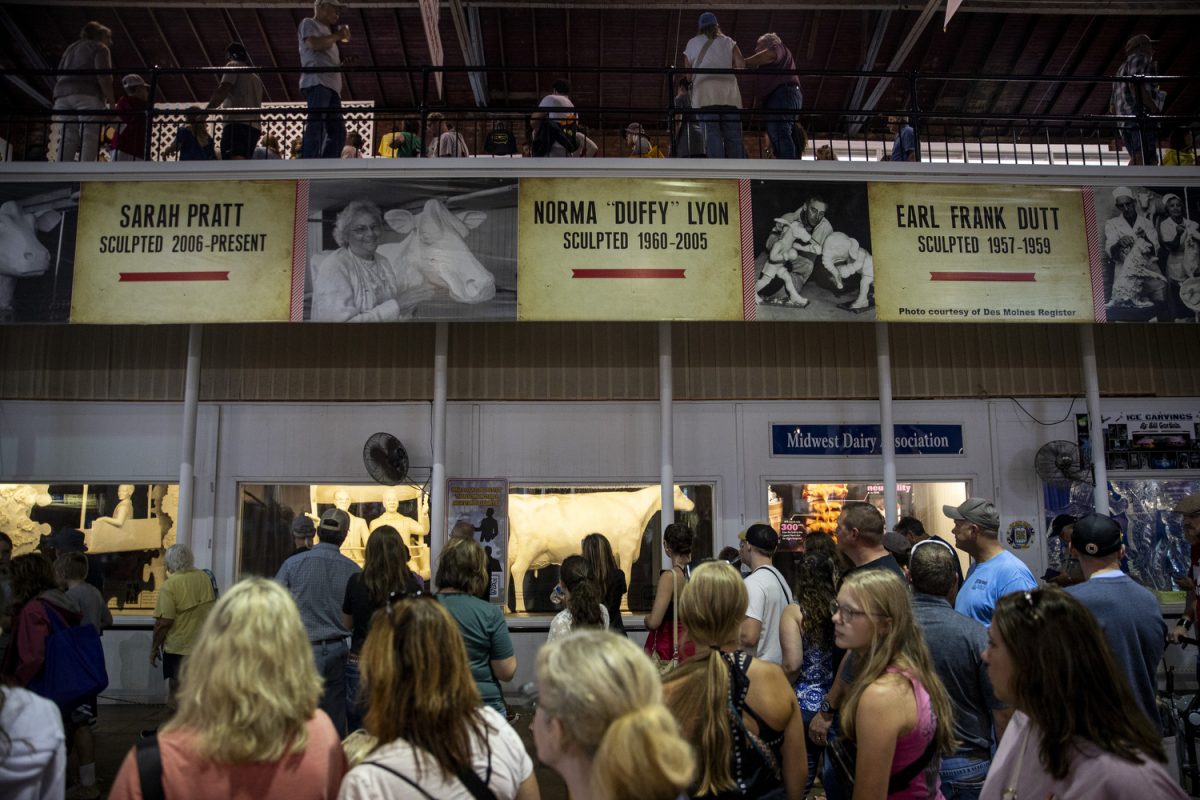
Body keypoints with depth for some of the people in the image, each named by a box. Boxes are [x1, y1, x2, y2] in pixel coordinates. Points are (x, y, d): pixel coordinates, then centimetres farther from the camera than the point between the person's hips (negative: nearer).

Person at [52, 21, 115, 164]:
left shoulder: (70, 48, 32)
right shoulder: (99, 47, 11)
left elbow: (59, 76, 26)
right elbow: (103, 75, -6)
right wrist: (112, 102, -8)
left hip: (62, 95, 6)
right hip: (88, 95, -6)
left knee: (66, 141, -3)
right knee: (89, 141, -14)